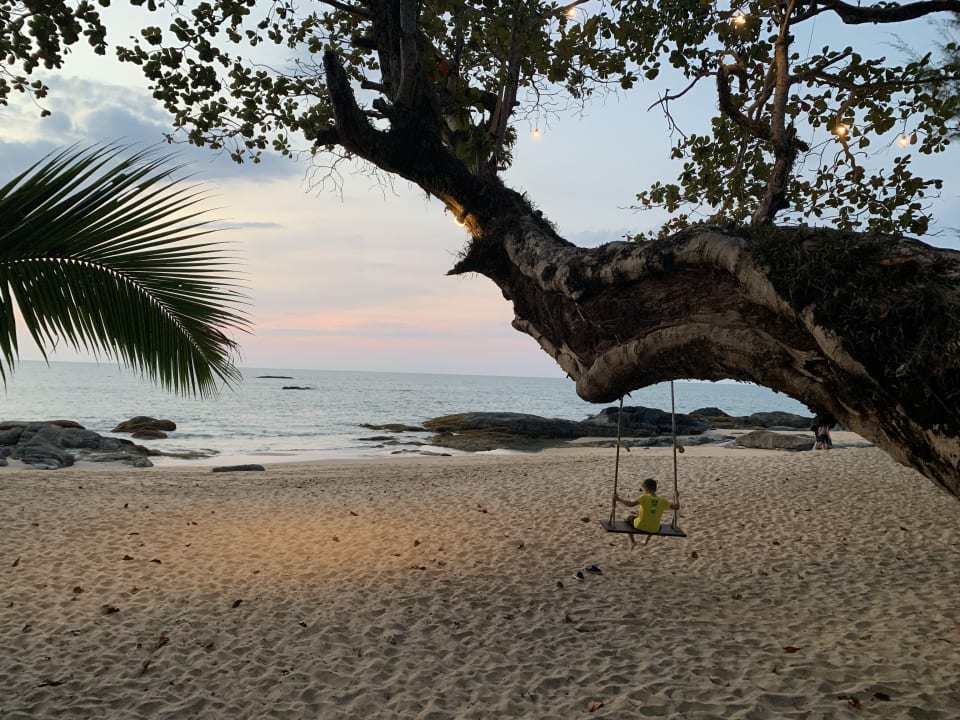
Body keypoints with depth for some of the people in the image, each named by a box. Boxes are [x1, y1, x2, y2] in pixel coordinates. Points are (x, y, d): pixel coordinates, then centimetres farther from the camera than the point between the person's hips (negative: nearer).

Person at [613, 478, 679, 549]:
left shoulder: (644, 497, -17)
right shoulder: (662, 501, -6)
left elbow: (631, 504, -29)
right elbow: (676, 507, 0)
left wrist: (618, 499, -20)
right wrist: (677, 503, 21)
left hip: (640, 526, -4)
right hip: (654, 529, 4)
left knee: (629, 518, 28)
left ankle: (632, 541, 23)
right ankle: (647, 540, 46)